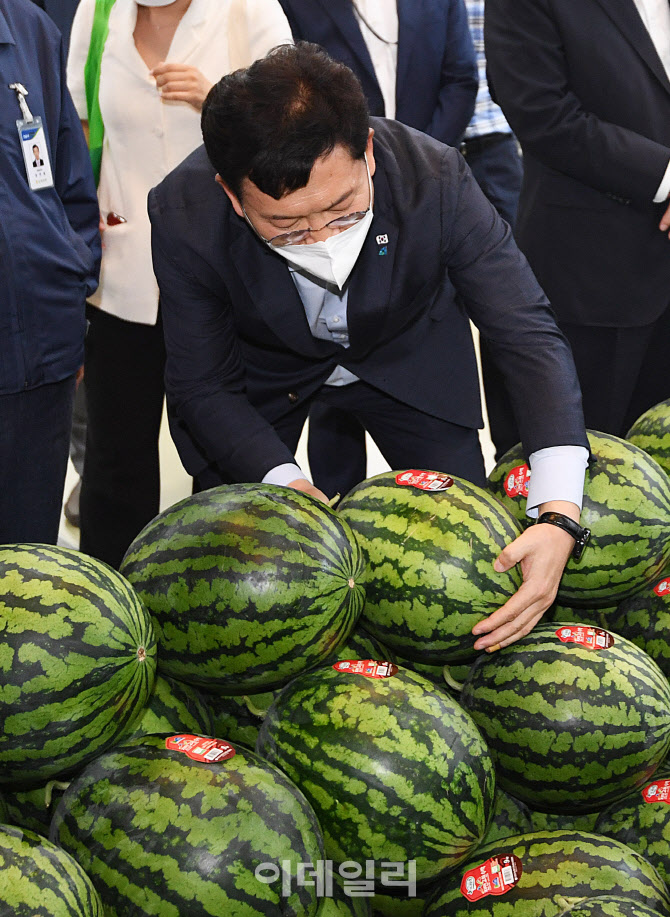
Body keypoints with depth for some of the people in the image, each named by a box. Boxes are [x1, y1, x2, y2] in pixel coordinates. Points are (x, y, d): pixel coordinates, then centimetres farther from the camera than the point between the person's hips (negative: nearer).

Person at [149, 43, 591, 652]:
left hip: (408, 351, 1)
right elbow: (204, 388, -23)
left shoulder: (435, 179, -36)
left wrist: (559, 515, -45)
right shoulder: (185, 215, -35)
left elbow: (531, 337, -32)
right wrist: (281, 480, -42)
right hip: (264, 367, 0)